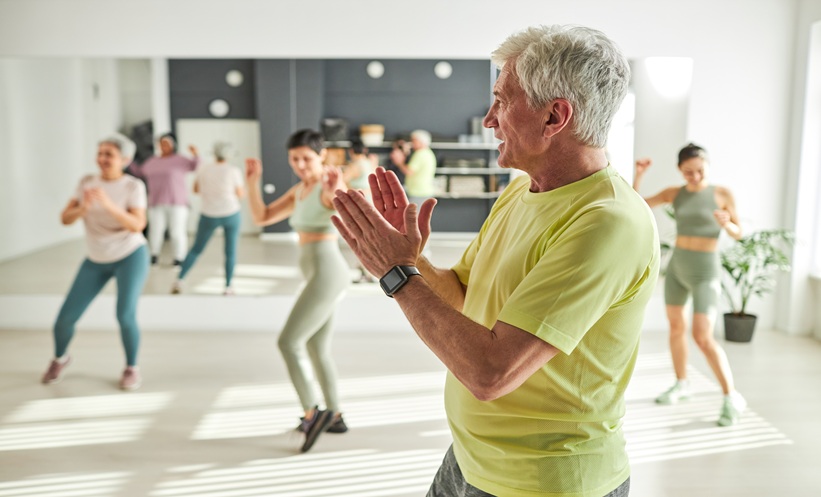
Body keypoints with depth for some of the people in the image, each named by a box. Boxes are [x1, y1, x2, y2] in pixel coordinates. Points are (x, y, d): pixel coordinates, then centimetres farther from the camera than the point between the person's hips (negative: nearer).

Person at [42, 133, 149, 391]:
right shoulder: (87, 182, -1)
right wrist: (83, 208, -26)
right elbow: (65, 218, -5)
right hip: (97, 260, 4)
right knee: (65, 317, 1)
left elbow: (137, 225, -23)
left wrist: (109, 205, -36)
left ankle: (132, 368, 7)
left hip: (130, 255, -4)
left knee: (125, 316, -19)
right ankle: (60, 358, 33)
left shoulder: (134, 185, -13)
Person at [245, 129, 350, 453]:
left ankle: (312, 413, 1)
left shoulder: (330, 186, -11)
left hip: (327, 274, -10)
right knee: (316, 350, 17)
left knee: (288, 343, -8)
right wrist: (253, 181, 3)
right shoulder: (299, 191, 17)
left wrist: (335, 194, -48)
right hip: (319, 277, 10)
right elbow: (261, 217, 16)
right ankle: (335, 417, 27)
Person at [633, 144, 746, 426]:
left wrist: (726, 223, -28)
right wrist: (639, 175, -15)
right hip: (677, 267, 5)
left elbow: (738, 234, -6)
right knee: (675, 326, 14)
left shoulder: (722, 193, -8)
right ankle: (681, 385, 31)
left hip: (705, 272, -5)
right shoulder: (674, 193, 1)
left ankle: (731, 398, -1)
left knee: (703, 338, -14)